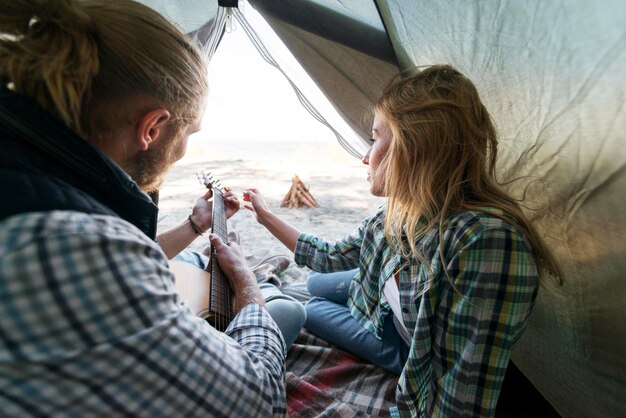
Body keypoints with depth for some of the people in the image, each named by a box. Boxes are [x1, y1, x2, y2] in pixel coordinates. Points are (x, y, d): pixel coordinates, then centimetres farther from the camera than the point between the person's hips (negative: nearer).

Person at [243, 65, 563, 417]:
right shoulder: (401, 212, -17)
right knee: (316, 285, 21)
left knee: (309, 310, 3)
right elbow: (333, 258, -2)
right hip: (396, 317, 7)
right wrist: (266, 215, 5)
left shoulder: (486, 239, -43)